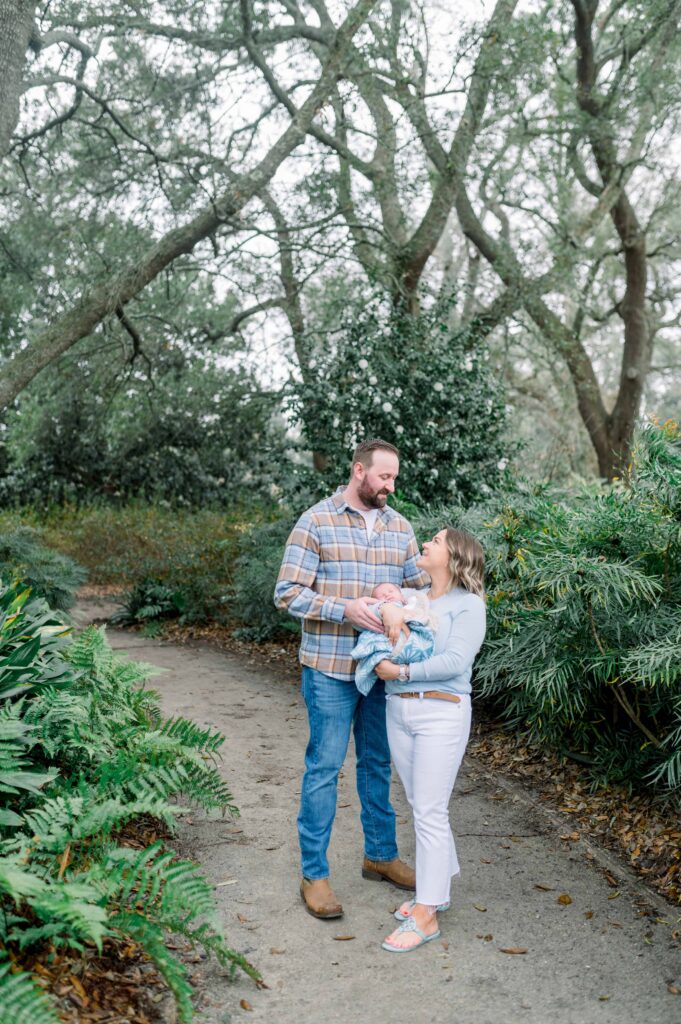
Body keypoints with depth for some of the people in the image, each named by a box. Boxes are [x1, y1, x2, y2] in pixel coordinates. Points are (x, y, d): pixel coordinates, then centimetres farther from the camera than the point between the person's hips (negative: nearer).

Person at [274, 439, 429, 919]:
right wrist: (345, 609, -22)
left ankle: (381, 853, 34)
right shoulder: (316, 522, -8)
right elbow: (288, 593, -11)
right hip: (331, 668, -5)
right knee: (324, 768, 2)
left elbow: (420, 587, 12)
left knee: (378, 763, 18)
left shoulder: (400, 526, 8)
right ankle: (314, 873, 15)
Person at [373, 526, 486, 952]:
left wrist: (402, 672, -17)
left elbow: (455, 661, -17)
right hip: (398, 710, 6)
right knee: (422, 806, 16)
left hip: (440, 713, -6)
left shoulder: (468, 605, -6)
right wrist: (388, 610, -12)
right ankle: (438, 887, 32)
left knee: (430, 812, -3)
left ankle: (426, 915, 5)